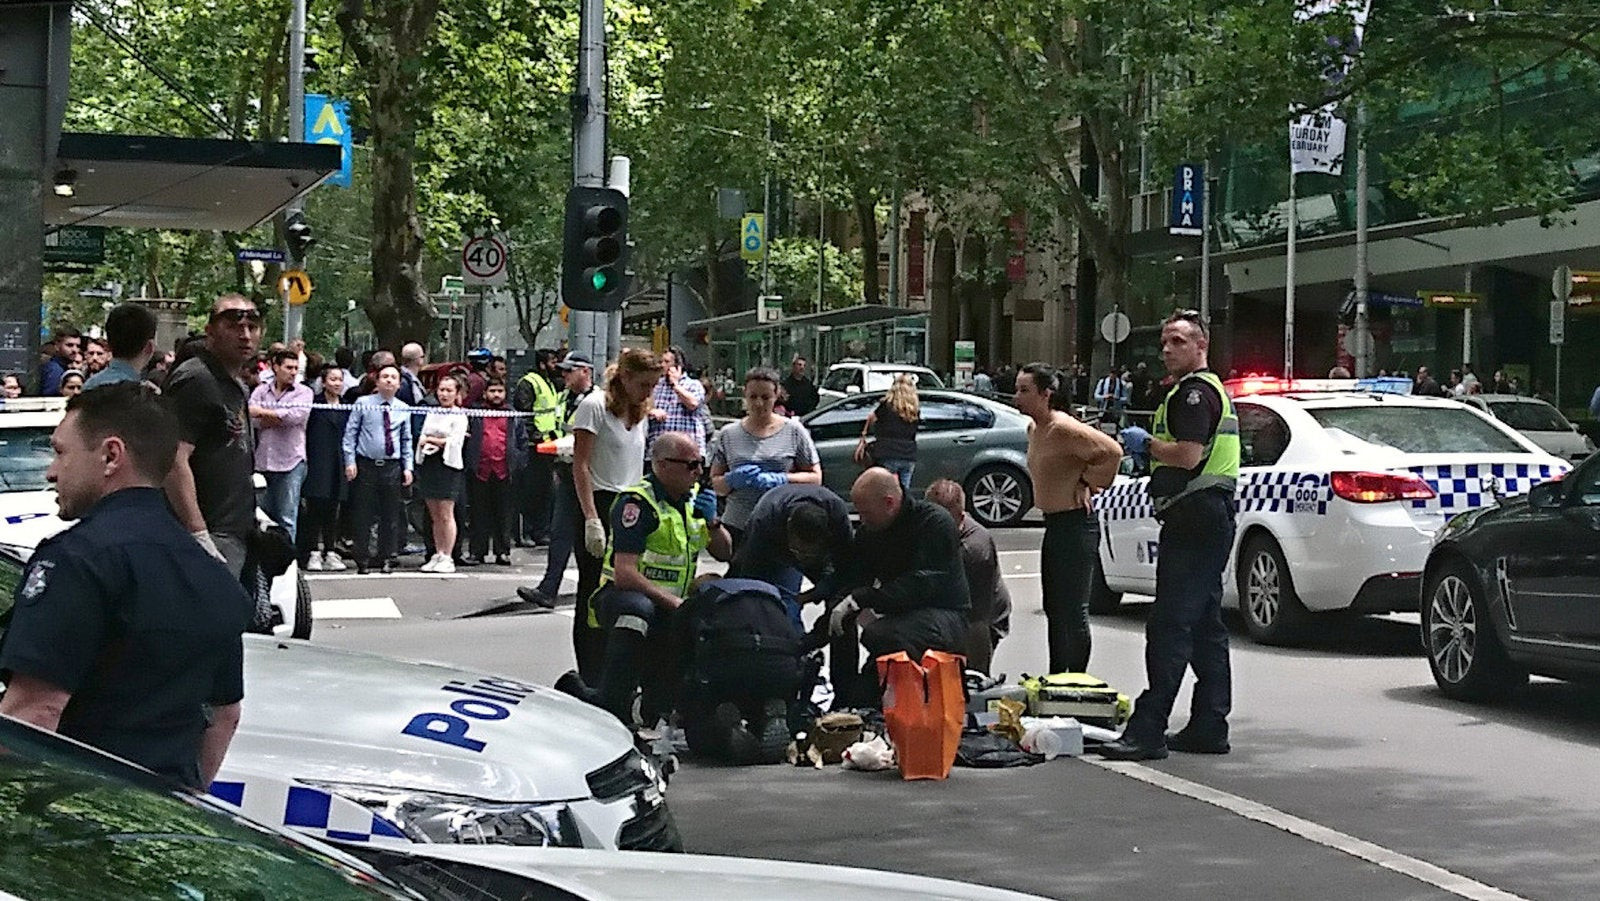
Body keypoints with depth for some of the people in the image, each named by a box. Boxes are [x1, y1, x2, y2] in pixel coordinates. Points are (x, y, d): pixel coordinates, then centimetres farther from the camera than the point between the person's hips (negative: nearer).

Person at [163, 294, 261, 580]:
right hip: (212, 533, -10)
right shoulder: (195, 380, -12)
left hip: (236, 533, 10)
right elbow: (174, 461, -22)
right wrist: (199, 536, -26)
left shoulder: (237, 387, 20)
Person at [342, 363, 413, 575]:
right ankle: (363, 560, 8)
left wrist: (408, 467, 7)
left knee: (390, 516, 6)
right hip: (366, 465, -2)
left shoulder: (403, 409, 8)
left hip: (392, 467, 2)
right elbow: (350, 433, 1)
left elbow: (406, 440, 14)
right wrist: (350, 462, -6)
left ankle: (387, 559, 15)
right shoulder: (363, 404, 0)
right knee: (363, 515, 1)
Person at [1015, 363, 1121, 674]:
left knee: (1073, 611, -6)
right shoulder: (1034, 429, 10)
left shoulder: (1063, 429, -20)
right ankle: (1055, 678, 26)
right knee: (1054, 609, 17)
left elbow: (1112, 451, -28)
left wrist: (1086, 483, -15)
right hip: (1053, 525, 11)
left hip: (1075, 526, -11)